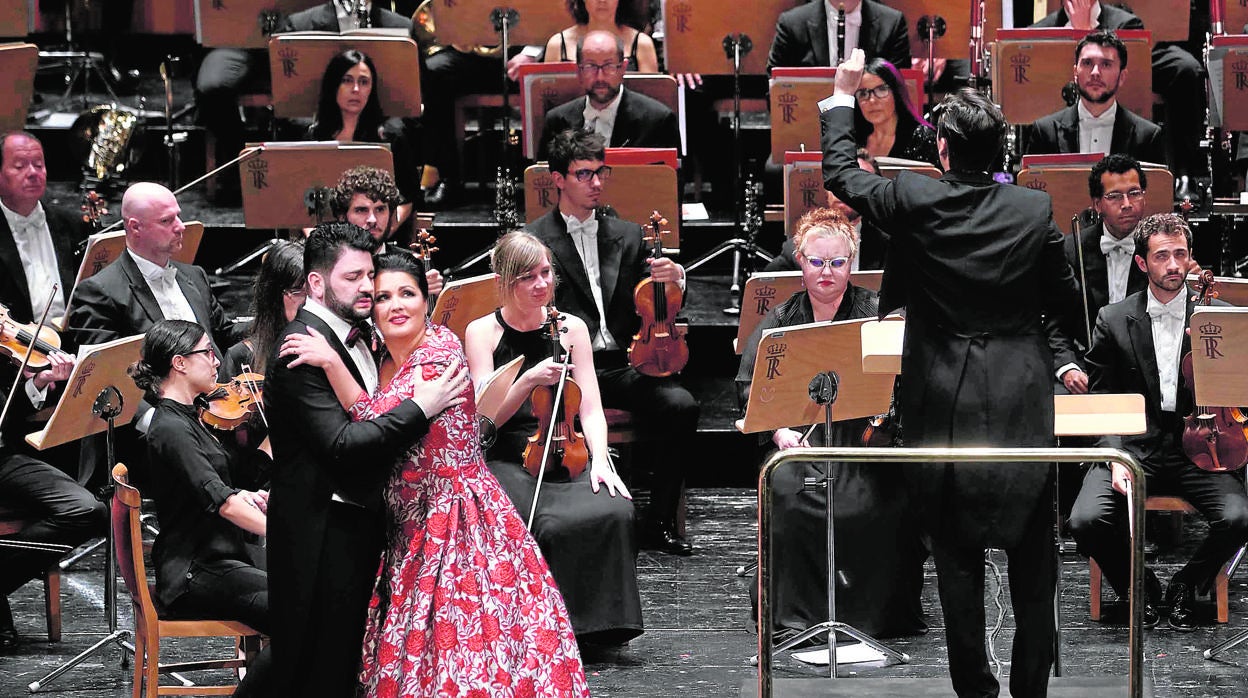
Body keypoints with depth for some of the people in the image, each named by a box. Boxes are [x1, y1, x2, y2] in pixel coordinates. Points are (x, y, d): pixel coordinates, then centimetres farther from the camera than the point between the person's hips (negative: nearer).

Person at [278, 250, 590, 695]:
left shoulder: (440, 350, -17)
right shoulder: (385, 361, 8)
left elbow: (378, 423, -25)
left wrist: (331, 362, -27)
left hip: (456, 520, -8)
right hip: (413, 524, 8)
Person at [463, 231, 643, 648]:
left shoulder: (571, 328, 11)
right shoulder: (482, 332, 3)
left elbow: (590, 409, 7)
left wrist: (599, 460, -11)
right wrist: (529, 380, -21)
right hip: (507, 463, -3)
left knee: (613, 512, -29)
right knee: (544, 526, -33)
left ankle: (595, 624, -12)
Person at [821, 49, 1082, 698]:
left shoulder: (915, 201, -11)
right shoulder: (1035, 209, -8)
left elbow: (842, 174, 7)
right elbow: (1066, 301, 2)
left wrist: (842, 97, 20)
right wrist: (1072, 357, 22)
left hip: (944, 400, 0)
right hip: (1022, 401, 0)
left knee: (957, 553, 8)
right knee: (1031, 557, 9)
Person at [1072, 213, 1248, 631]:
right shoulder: (1114, 321, 6)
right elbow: (1102, 403, 6)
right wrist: (1115, 458, -11)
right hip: (1134, 447, 0)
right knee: (1087, 520, -26)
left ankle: (1187, 585, 3)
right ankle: (1138, 584, 5)